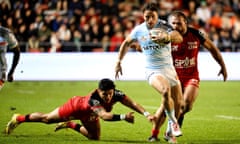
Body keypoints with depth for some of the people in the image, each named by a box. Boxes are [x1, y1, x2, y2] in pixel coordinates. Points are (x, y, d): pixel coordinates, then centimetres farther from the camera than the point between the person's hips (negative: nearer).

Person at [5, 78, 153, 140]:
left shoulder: (116, 94, -35)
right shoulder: (93, 99, -49)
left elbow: (132, 103, -43)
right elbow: (104, 115, -61)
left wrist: (146, 113, -59)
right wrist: (123, 117, -73)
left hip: (89, 115, 5)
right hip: (76, 106, -5)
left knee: (95, 137, 7)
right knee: (47, 118, 11)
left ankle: (70, 125, 31)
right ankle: (19, 119, 35)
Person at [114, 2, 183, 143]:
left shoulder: (164, 26, -12)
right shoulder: (138, 30, -3)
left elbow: (179, 38, -33)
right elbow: (126, 43, 17)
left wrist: (166, 37, -54)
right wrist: (119, 62, 12)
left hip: (169, 68, 2)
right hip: (152, 71, -2)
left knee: (178, 103, 4)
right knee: (166, 90, -32)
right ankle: (173, 122, -12)